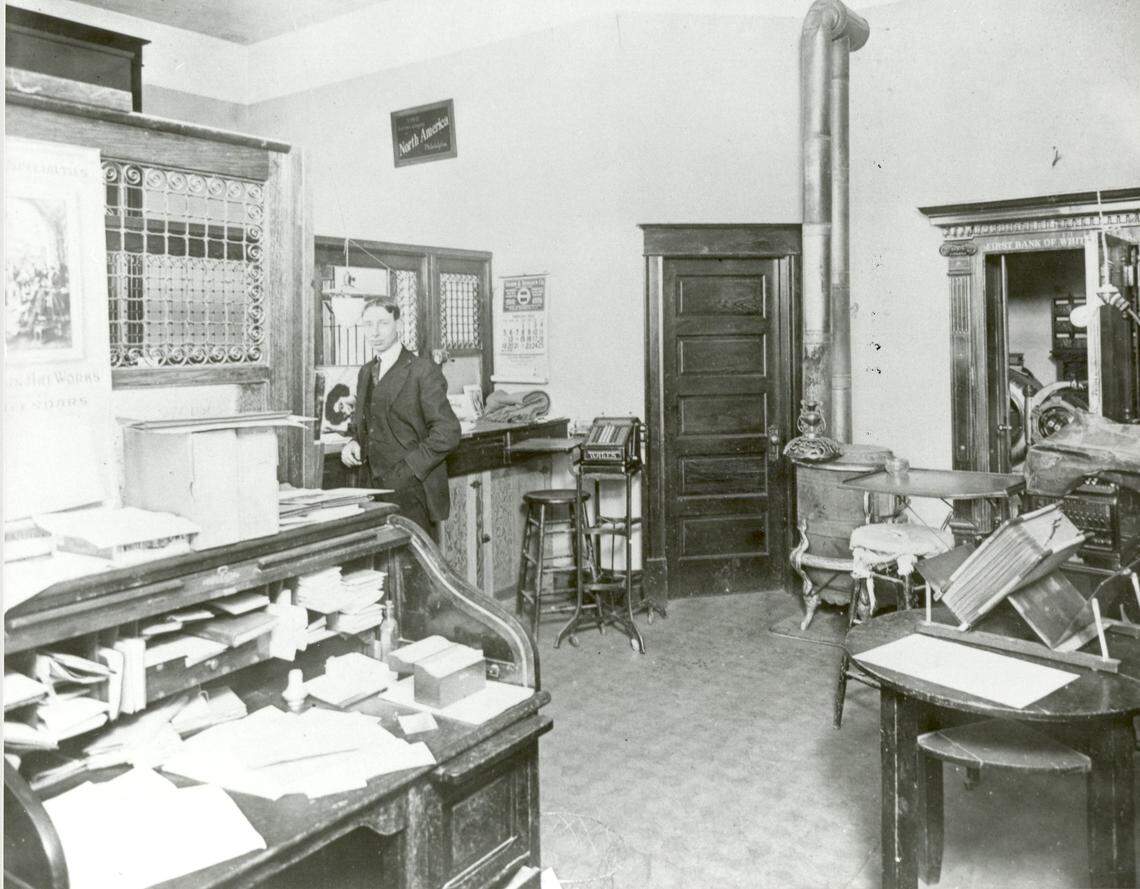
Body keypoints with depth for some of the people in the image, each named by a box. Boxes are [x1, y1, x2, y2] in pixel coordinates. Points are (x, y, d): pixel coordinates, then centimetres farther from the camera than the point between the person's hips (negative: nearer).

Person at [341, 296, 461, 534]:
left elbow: (447, 432, -12)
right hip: (376, 488, 6)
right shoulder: (365, 372, 16)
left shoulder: (424, 370, -7)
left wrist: (407, 471, -17)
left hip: (412, 492, -6)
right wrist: (354, 443, 3)